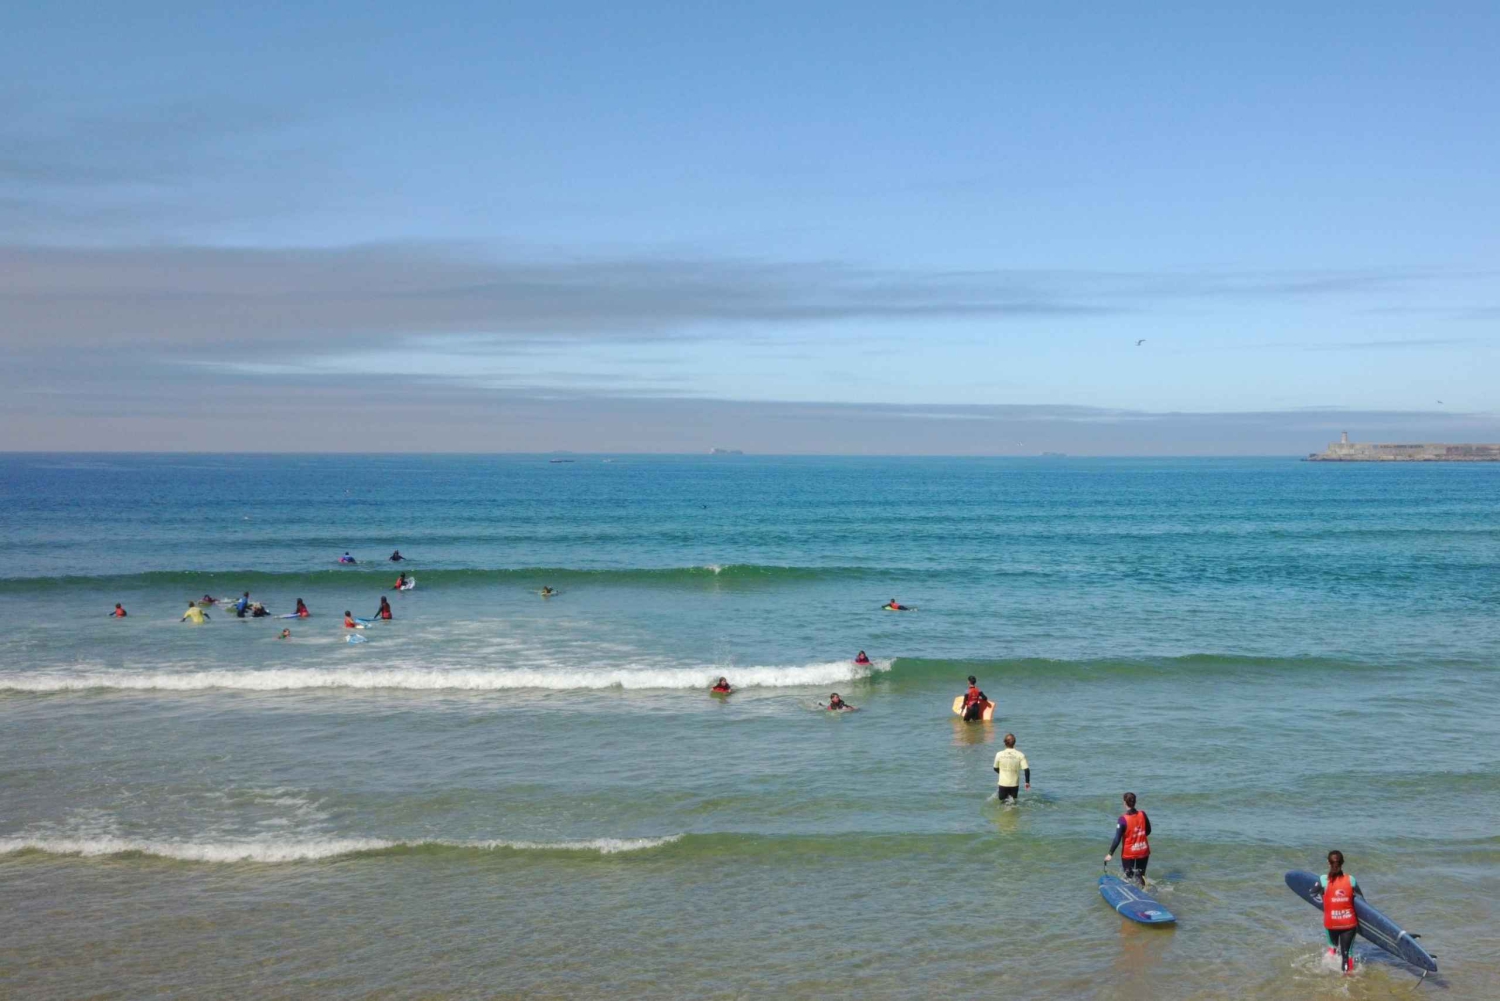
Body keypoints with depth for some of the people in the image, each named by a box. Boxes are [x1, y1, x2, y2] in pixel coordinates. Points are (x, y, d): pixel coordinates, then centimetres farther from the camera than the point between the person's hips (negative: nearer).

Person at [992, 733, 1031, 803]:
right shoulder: (1020, 755, -9)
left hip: (1003, 783, -1)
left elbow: (995, 768, 7)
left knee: (1002, 801, 15)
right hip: (1014, 784, 1)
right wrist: (1027, 782, 2)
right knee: (1013, 801, 20)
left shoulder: (999, 754, -6)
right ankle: (1011, 799, -11)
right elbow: (1026, 769, -12)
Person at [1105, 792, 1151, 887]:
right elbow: (1148, 831, 7)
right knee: (1141, 876, 18)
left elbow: (1117, 839, -20)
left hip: (1128, 853, -3)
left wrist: (1110, 854, -12)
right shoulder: (1143, 814, -8)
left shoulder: (1123, 819, -21)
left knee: (1129, 877, 14)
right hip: (1143, 851, 4)